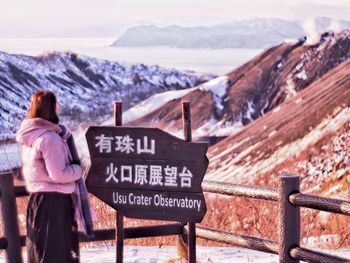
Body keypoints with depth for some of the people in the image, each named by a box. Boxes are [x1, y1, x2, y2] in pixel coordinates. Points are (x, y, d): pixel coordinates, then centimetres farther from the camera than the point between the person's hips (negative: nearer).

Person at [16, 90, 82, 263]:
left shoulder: (30, 134, 8)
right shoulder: (49, 138, -21)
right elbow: (58, 174, -23)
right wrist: (80, 169, -8)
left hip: (37, 196, 10)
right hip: (54, 199, -10)